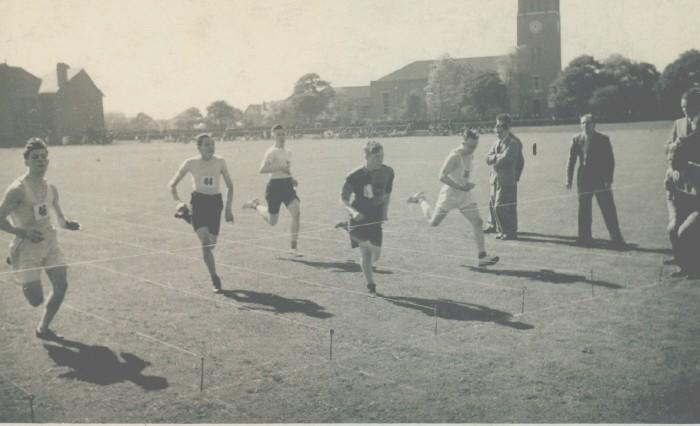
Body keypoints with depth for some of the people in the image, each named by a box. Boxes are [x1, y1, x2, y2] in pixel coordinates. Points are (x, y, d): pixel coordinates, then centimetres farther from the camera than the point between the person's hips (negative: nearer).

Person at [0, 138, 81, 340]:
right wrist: (24, 232, -30)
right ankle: (25, 282, 30)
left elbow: (59, 217, 18)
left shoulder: (51, 189, 6)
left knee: (61, 285, -2)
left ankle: (43, 329, 20)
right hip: (27, 247, -6)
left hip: (50, 242, 6)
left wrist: (67, 224, -5)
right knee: (36, 300, -8)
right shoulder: (17, 189, -15)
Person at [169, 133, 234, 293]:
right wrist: (179, 201, -11)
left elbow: (230, 186, 9)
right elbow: (172, 185, 5)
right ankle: (214, 279, -9)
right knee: (206, 242, -18)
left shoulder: (220, 162, 0)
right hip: (199, 202, -3)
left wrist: (228, 208, 3)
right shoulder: (191, 163, -4)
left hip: (215, 203, 3)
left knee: (211, 244, 7)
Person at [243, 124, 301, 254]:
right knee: (272, 222, 5)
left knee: (297, 212, -16)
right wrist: (280, 167, -26)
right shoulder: (271, 152, -10)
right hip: (275, 186, -6)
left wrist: (291, 178, 11)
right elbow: (262, 169, -22)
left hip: (288, 185, 6)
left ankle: (293, 245, -7)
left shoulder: (288, 152, 13)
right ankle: (256, 205, 35)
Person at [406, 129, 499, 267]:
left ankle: (482, 257, -4)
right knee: (433, 222, 10)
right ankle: (420, 200, 36)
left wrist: (467, 184, 12)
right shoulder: (454, 156, -21)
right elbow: (442, 177, -27)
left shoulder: (470, 155, 5)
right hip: (450, 194, -7)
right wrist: (461, 187, -30)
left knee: (478, 222, -6)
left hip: (465, 195, 7)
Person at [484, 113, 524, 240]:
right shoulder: (498, 142, 13)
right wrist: (497, 156, -13)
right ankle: (494, 226, 40)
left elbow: (504, 160, -23)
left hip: (506, 180, -9)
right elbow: (488, 159, 5)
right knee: (493, 204, 21)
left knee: (501, 206, -9)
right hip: (496, 179, 9)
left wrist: (494, 159, -6)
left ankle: (510, 232, -1)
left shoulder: (512, 144, -14)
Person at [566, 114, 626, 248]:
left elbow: (610, 160, -2)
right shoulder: (576, 140, 6)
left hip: (601, 180, -3)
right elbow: (571, 160, 8)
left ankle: (617, 240, 0)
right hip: (584, 180, 3)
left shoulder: (603, 139, -1)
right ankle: (585, 238, 21)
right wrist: (569, 179, 1)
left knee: (608, 210, -5)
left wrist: (608, 179, -11)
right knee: (584, 211, 8)